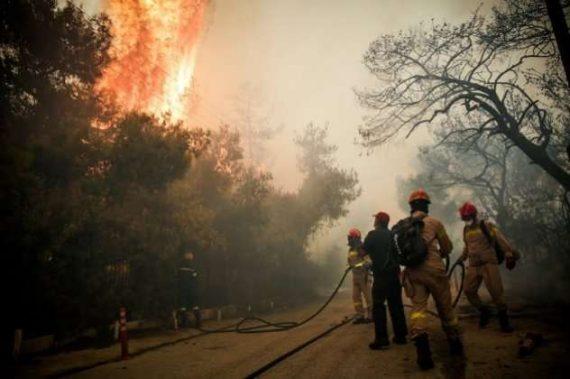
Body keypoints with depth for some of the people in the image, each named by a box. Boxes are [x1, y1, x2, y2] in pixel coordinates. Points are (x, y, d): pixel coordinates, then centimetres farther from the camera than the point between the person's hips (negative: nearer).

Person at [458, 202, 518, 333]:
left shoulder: (487, 226, -5)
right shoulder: (466, 230, 14)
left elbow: (501, 240, -15)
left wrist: (510, 255, -26)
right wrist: (462, 258, 26)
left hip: (489, 263, -6)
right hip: (473, 265, 6)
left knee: (495, 291, -9)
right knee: (468, 290, -1)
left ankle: (504, 319, 8)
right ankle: (484, 311, 21)